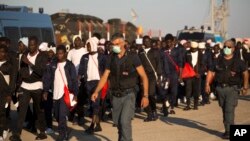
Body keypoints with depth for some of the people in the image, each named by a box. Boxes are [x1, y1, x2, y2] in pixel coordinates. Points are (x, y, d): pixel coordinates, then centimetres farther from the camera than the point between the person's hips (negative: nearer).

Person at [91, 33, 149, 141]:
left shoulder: (132, 57, -6)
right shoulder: (111, 58, 5)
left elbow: (144, 76, -5)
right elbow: (104, 77, 4)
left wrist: (145, 95, -11)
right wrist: (96, 91, -10)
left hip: (128, 95, -4)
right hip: (116, 96, 4)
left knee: (125, 121, -17)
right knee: (117, 122, 11)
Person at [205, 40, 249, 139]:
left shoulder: (238, 62, 2)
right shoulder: (218, 61, 8)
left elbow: (245, 73, 7)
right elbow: (211, 72, 5)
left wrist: (245, 87, 3)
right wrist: (207, 84, -7)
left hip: (232, 89, -4)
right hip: (220, 88, 4)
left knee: (229, 110, -13)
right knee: (224, 110, 11)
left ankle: (229, 131, -11)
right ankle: (227, 129, 23)